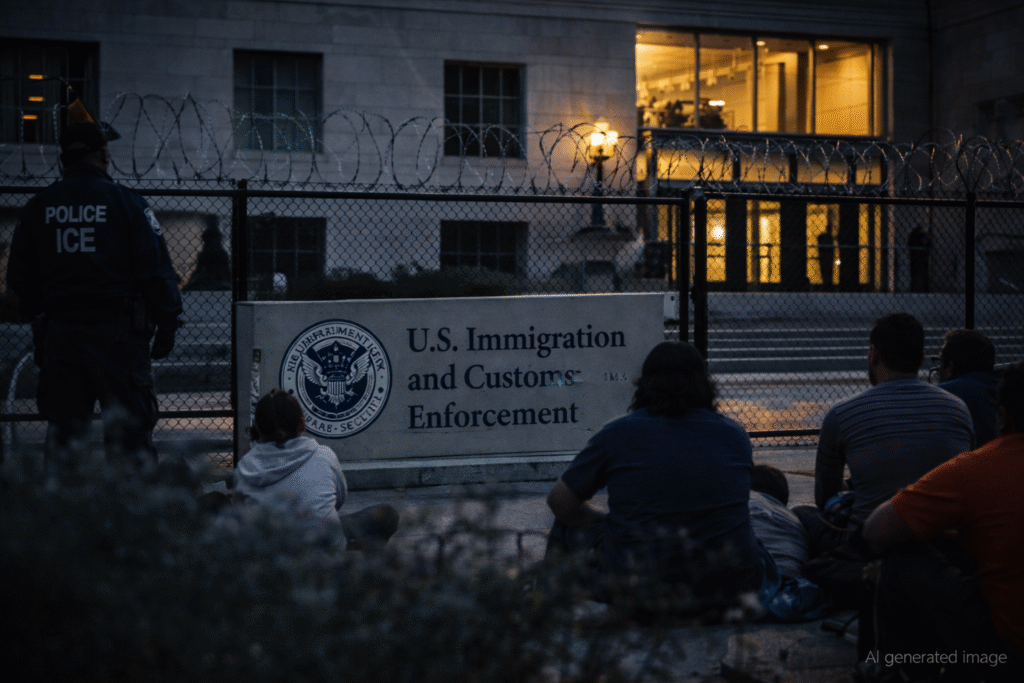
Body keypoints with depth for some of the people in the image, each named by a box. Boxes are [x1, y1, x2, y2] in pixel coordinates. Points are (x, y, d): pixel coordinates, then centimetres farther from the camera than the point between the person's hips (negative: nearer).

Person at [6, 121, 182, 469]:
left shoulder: (38, 206, 7)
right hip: (117, 331, -4)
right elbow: (156, 269, -8)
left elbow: (19, 277, 12)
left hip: (59, 332, 4)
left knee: (63, 430, 10)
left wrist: (38, 318, 23)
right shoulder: (126, 202, -5)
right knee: (130, 430, -1)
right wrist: (167, 325, -1)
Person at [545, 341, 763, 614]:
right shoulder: (735, 434, 6)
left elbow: (560, 502, 4)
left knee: (571, 528, 25)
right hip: (734, 587, 3)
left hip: (639, 592, -3)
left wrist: (608, 520, 24)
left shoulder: (618, 433, -3)